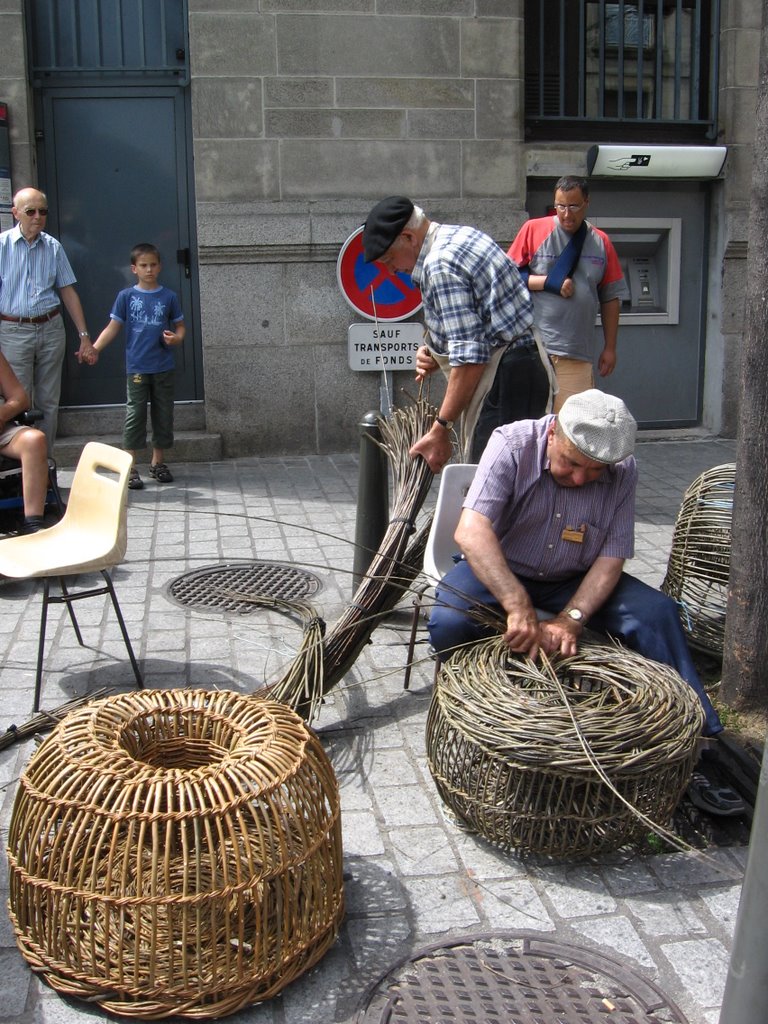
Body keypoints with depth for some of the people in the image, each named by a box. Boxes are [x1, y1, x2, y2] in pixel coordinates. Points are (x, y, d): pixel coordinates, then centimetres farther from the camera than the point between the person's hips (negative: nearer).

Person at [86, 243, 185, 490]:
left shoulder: (169, 296, 5)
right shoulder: (126, 296, 2)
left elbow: (180, 325, 12)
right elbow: (113, 327, 1)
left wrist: (177, 337, -11)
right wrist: (95, 348, -12)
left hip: (164, 367, 2)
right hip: (137, 367, -2)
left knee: (163, 414, 8)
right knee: (135, 414, -3)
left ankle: (158, 462, 22)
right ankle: (130, 467, 2)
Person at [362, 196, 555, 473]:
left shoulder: (440, 265, -17)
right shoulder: (461, 234, 15)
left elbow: (470, 359, -23)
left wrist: (440, 429, -19)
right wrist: (436, 355, 9)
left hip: (505, 379, -11)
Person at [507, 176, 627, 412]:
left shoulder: (601, 242, 11)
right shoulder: (533, 229, 3)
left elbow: (611, 298, 14)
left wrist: (610, 348, 12)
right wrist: (549, 282, -11)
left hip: (578, 353, 2)